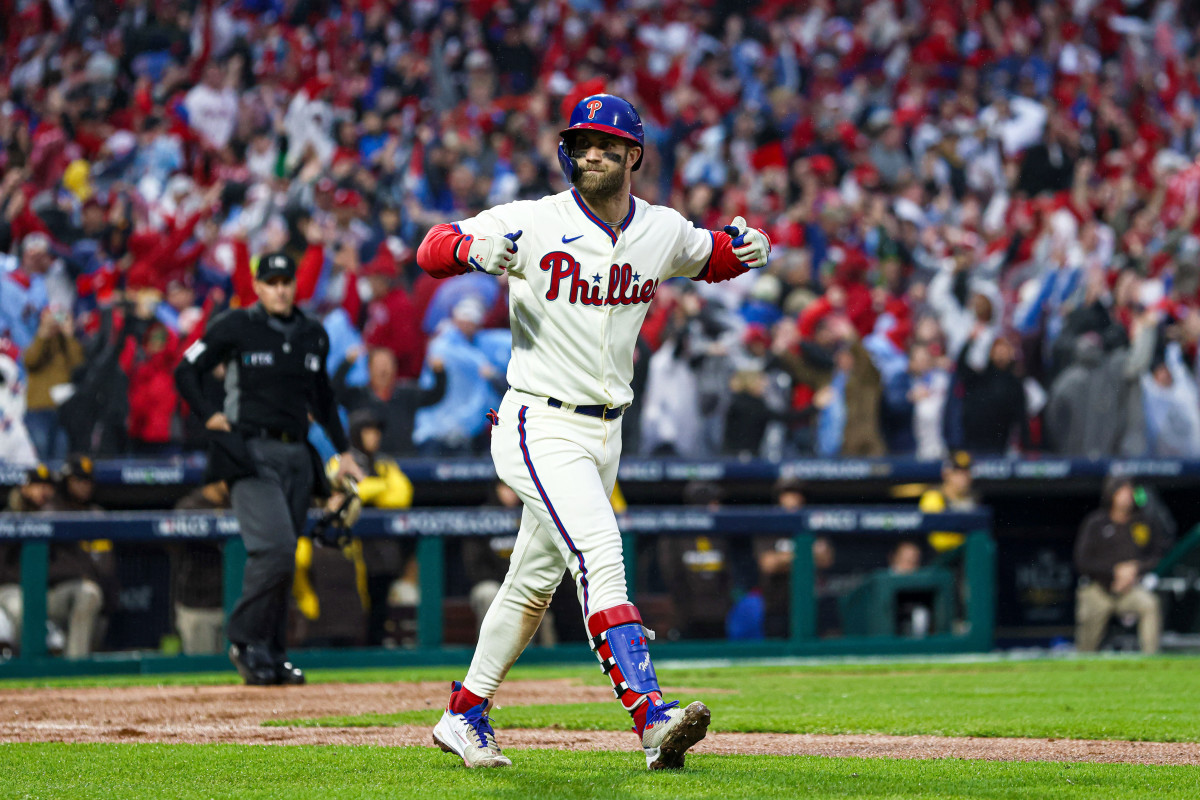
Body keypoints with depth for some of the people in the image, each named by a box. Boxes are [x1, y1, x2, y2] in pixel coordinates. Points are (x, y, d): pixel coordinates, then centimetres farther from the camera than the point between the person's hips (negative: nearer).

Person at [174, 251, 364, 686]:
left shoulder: (314, 335, 14)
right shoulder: (235, 327, -2)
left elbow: (323, 397, 25)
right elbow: (185, 372, 3)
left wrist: (343, 451, 21)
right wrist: (210, 416, -8)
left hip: (297, 456, 6)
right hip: (251, 451, -6)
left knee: (283, 559, 5)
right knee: (274, 548, -19)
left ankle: (272, 655, 10)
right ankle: (246, 641, -7)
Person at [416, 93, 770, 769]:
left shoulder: (665, 232, 5)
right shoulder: (533, 222, -9)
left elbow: (711, 260, 24)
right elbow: (433, 250, -6)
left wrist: (744, 248, 1)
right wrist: (473, 249, -29)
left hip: (605, 434, 6)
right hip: (539, 427, -6)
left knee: (535, 581, 16)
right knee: (599, 552, -24)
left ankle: (466, 714, 31)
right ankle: (652, 717, -34)